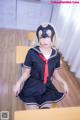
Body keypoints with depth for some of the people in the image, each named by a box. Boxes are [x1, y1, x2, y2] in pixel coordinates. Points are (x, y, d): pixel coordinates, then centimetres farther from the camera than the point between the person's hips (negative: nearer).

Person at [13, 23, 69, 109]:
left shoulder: (56, 55, -6)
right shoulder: (32, 53, -16)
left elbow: (55, 74, 5)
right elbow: (27, 72, -7)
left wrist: (64, 83, -8)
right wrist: (19, 82, -23)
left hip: (47, 87, 3)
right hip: (32, 87, -2)